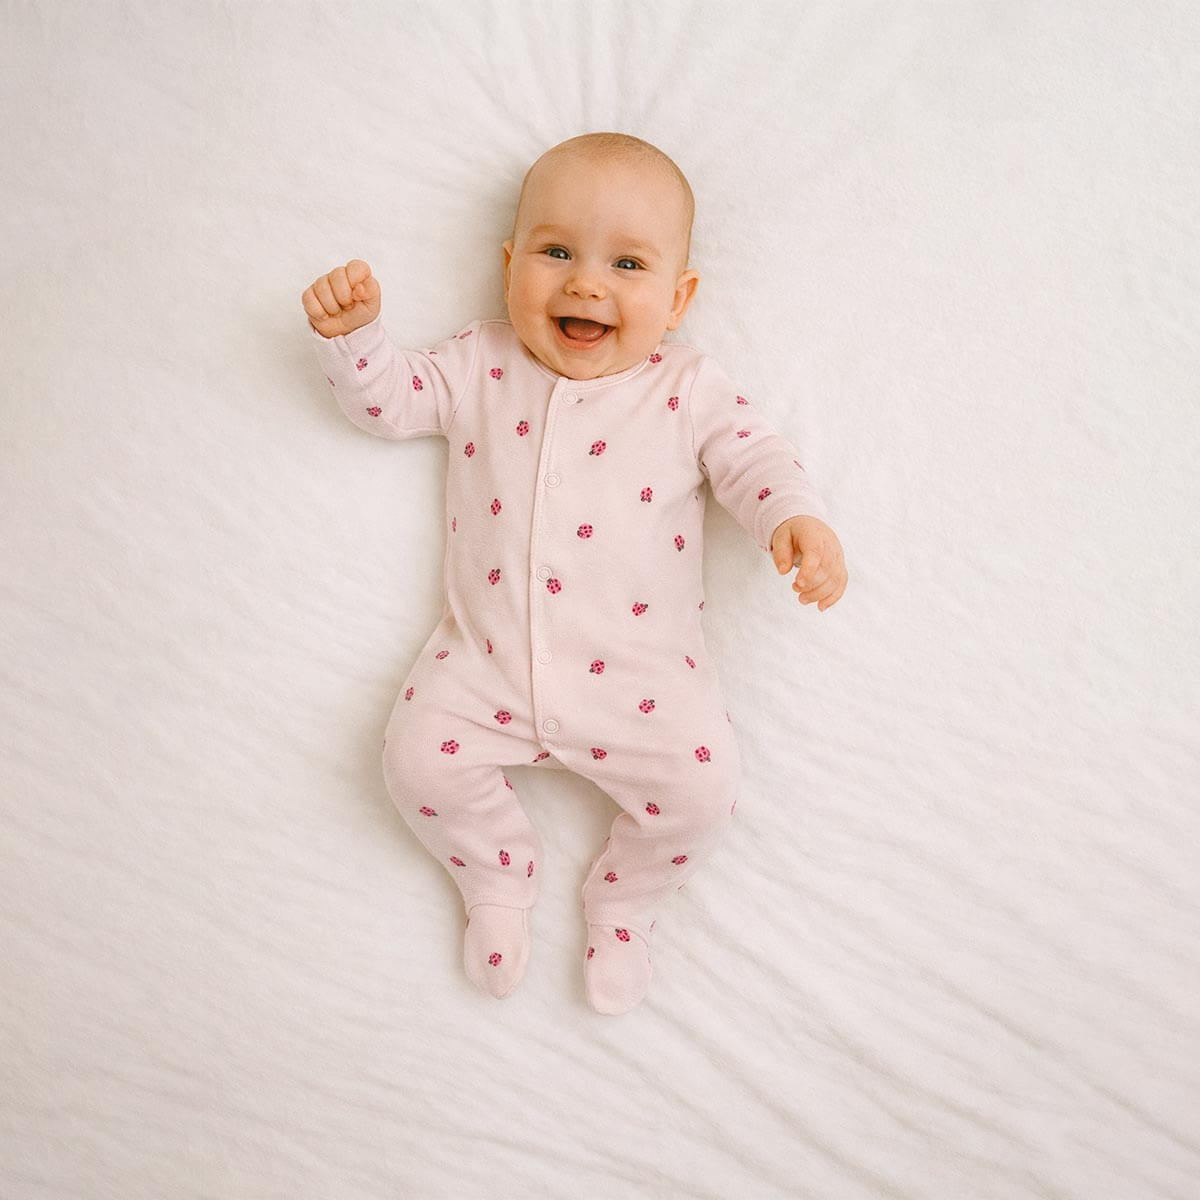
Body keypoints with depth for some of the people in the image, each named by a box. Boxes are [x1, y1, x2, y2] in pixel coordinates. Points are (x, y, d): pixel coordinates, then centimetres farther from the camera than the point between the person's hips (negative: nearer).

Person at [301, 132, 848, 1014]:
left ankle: (624, 902, 18)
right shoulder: (478, 367, 7)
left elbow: (753, 457, -2)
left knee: (702, 786, -15)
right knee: (421, 759, -14)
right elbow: (388, 400, 12)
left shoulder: (688, 389, 2)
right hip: (485, 658, 2)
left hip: (637, 669, -1)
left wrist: (798, 518, -22)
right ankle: (499, 874, 19)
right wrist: (350, 331, -6)